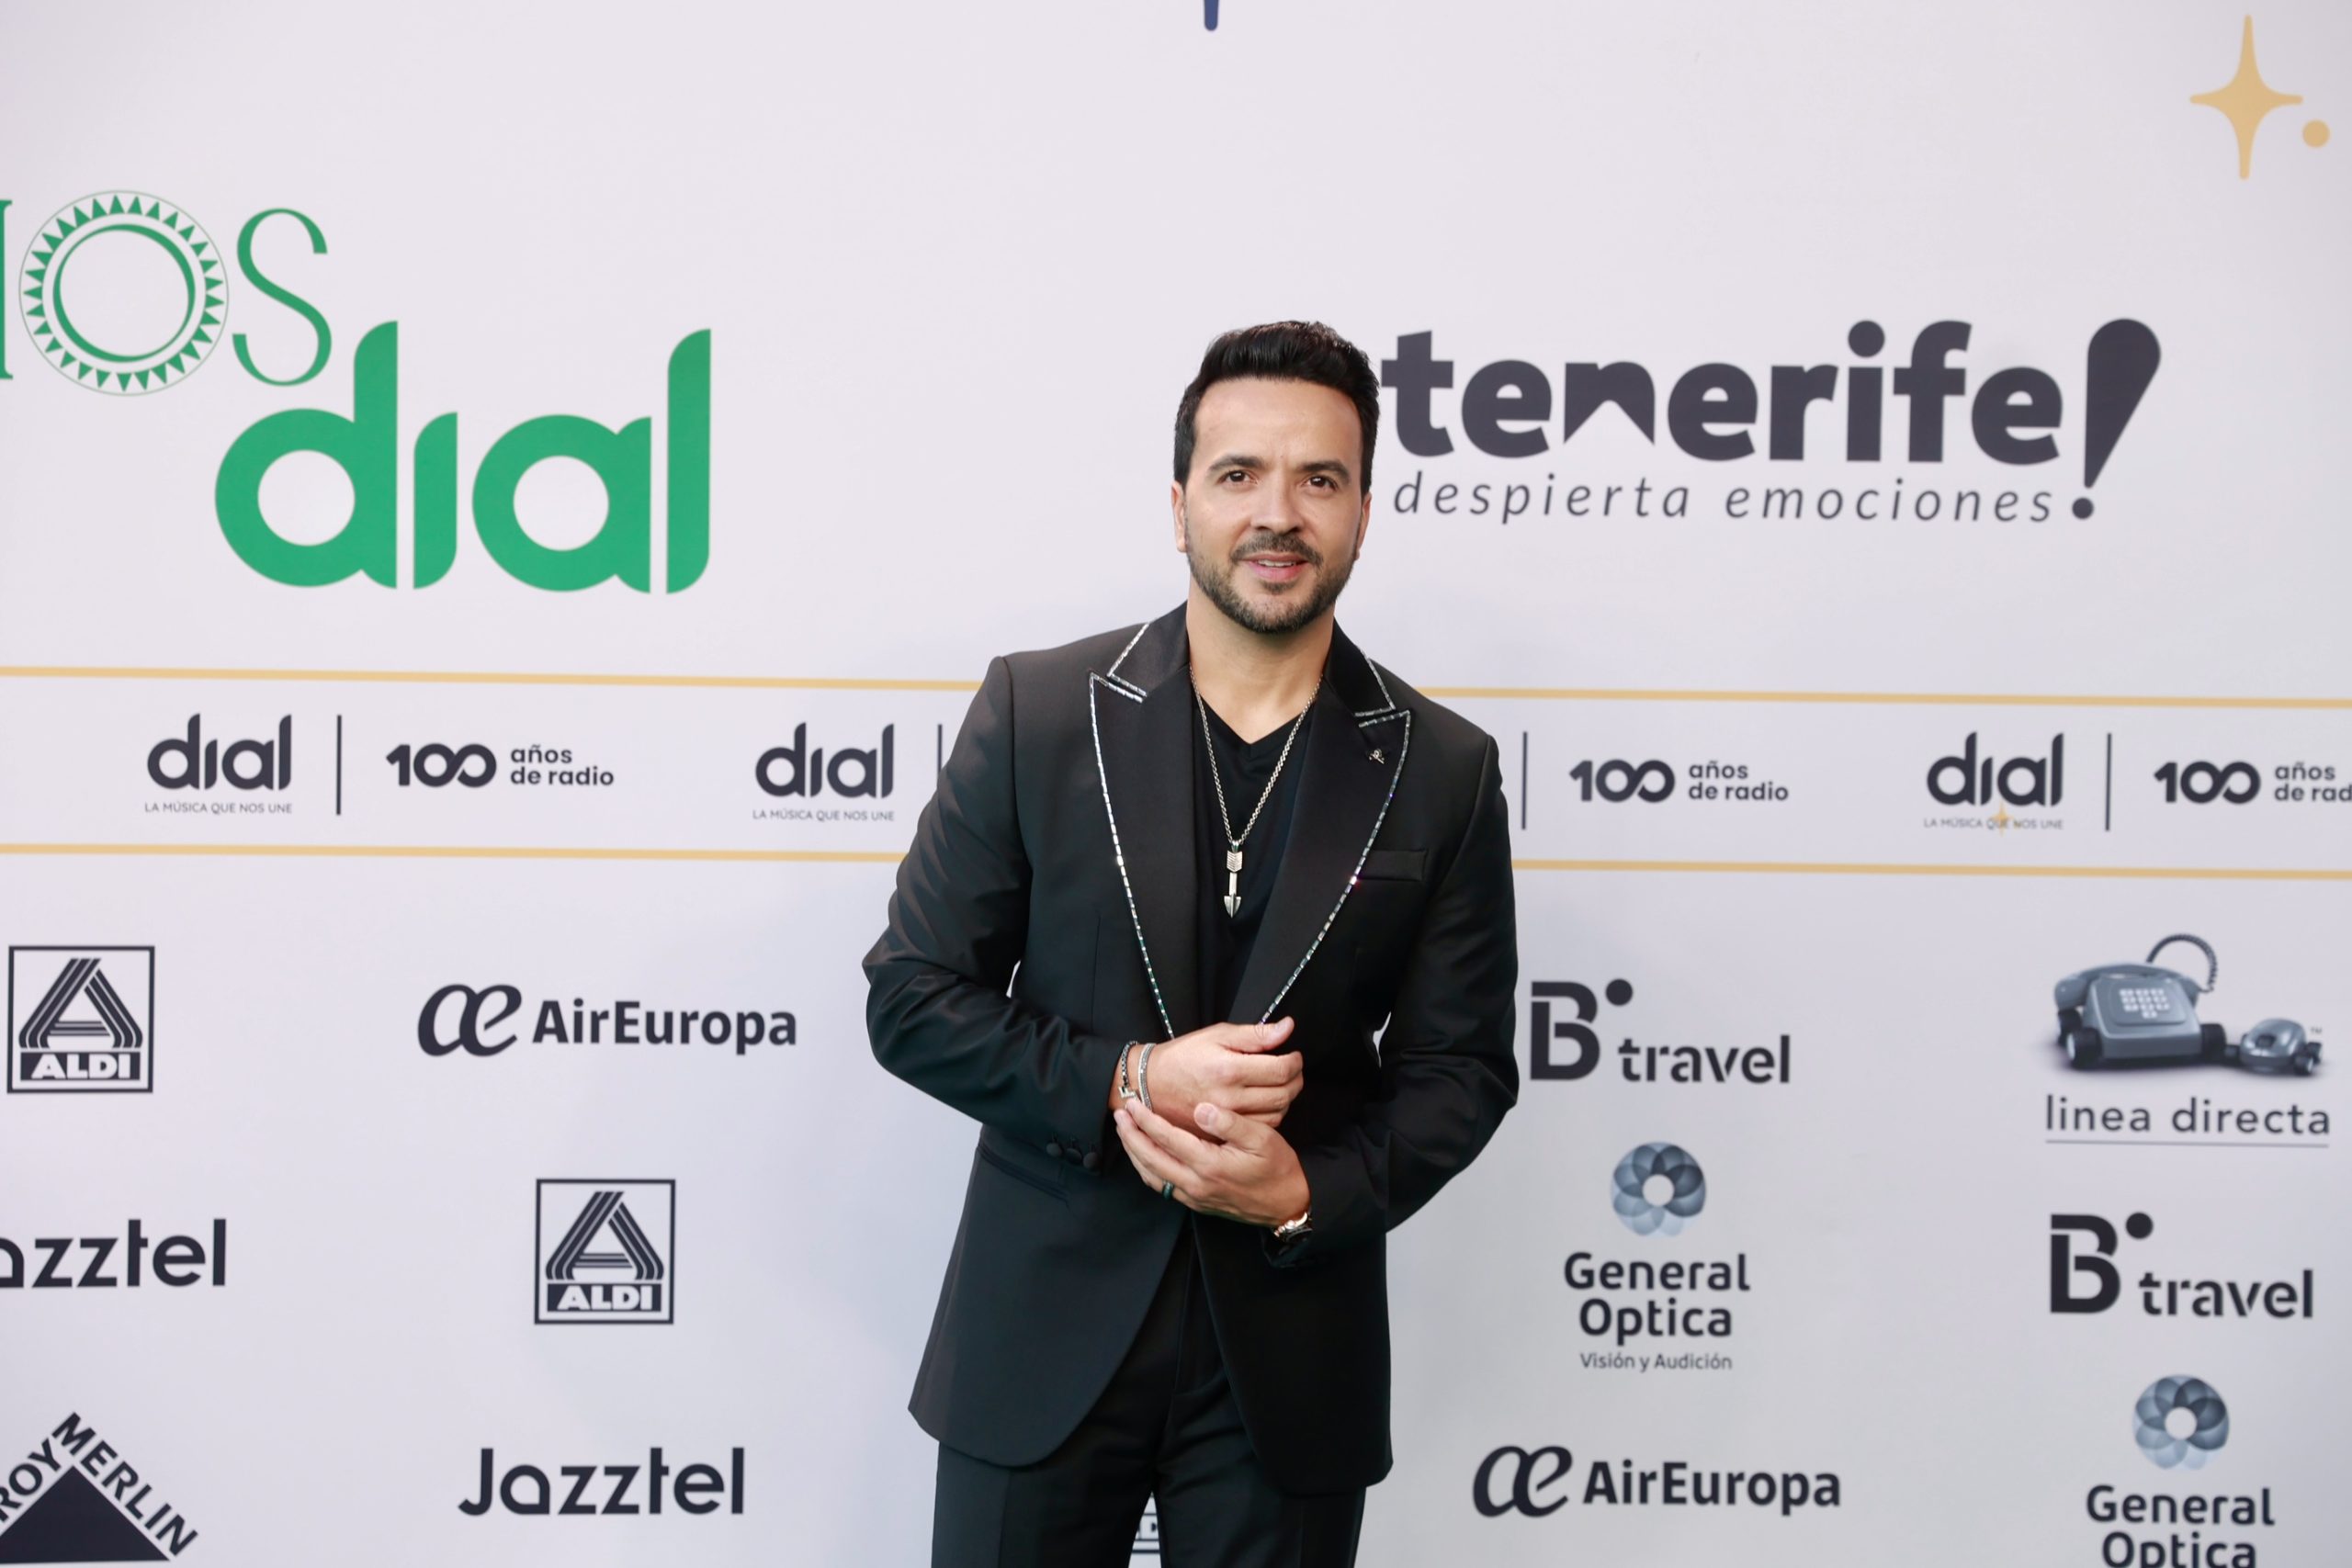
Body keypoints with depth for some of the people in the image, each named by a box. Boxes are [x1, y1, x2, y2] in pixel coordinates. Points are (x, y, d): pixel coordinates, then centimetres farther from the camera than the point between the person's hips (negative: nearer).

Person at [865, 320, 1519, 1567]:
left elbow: (1460, 1065, 3)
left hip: (1290, 1360, 1)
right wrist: (1121, 1083, -16)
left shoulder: (1443, 771, 0)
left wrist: (1312, 1190, -14)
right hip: (1043, 1333, 0)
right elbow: (911, 997, -2)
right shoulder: (1036, 710, -3)